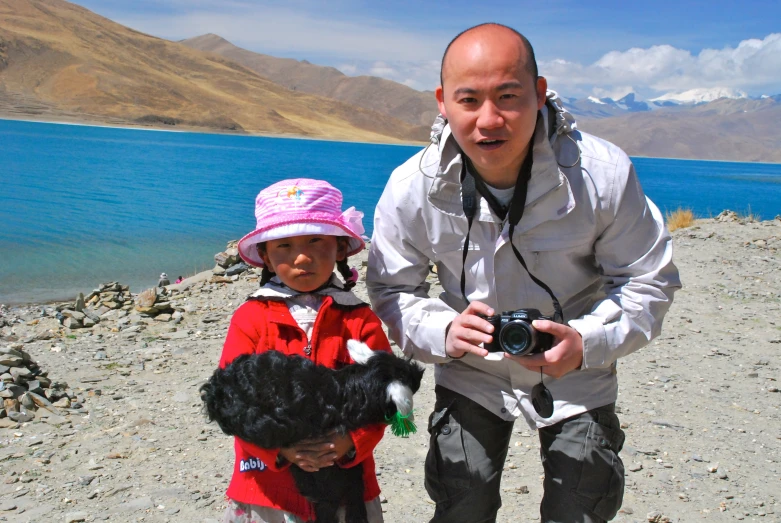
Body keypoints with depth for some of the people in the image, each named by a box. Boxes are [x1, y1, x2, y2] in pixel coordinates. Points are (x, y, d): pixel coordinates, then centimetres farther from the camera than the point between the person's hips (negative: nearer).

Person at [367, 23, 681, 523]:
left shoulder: (604, 173, -24)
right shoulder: (411, 187, -21)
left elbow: (648, 280, -12)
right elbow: (393, 291, -9)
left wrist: (588, 342, -29)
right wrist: (444, 331, -30)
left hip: (577, 376, 0)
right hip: (470, 374, 1)